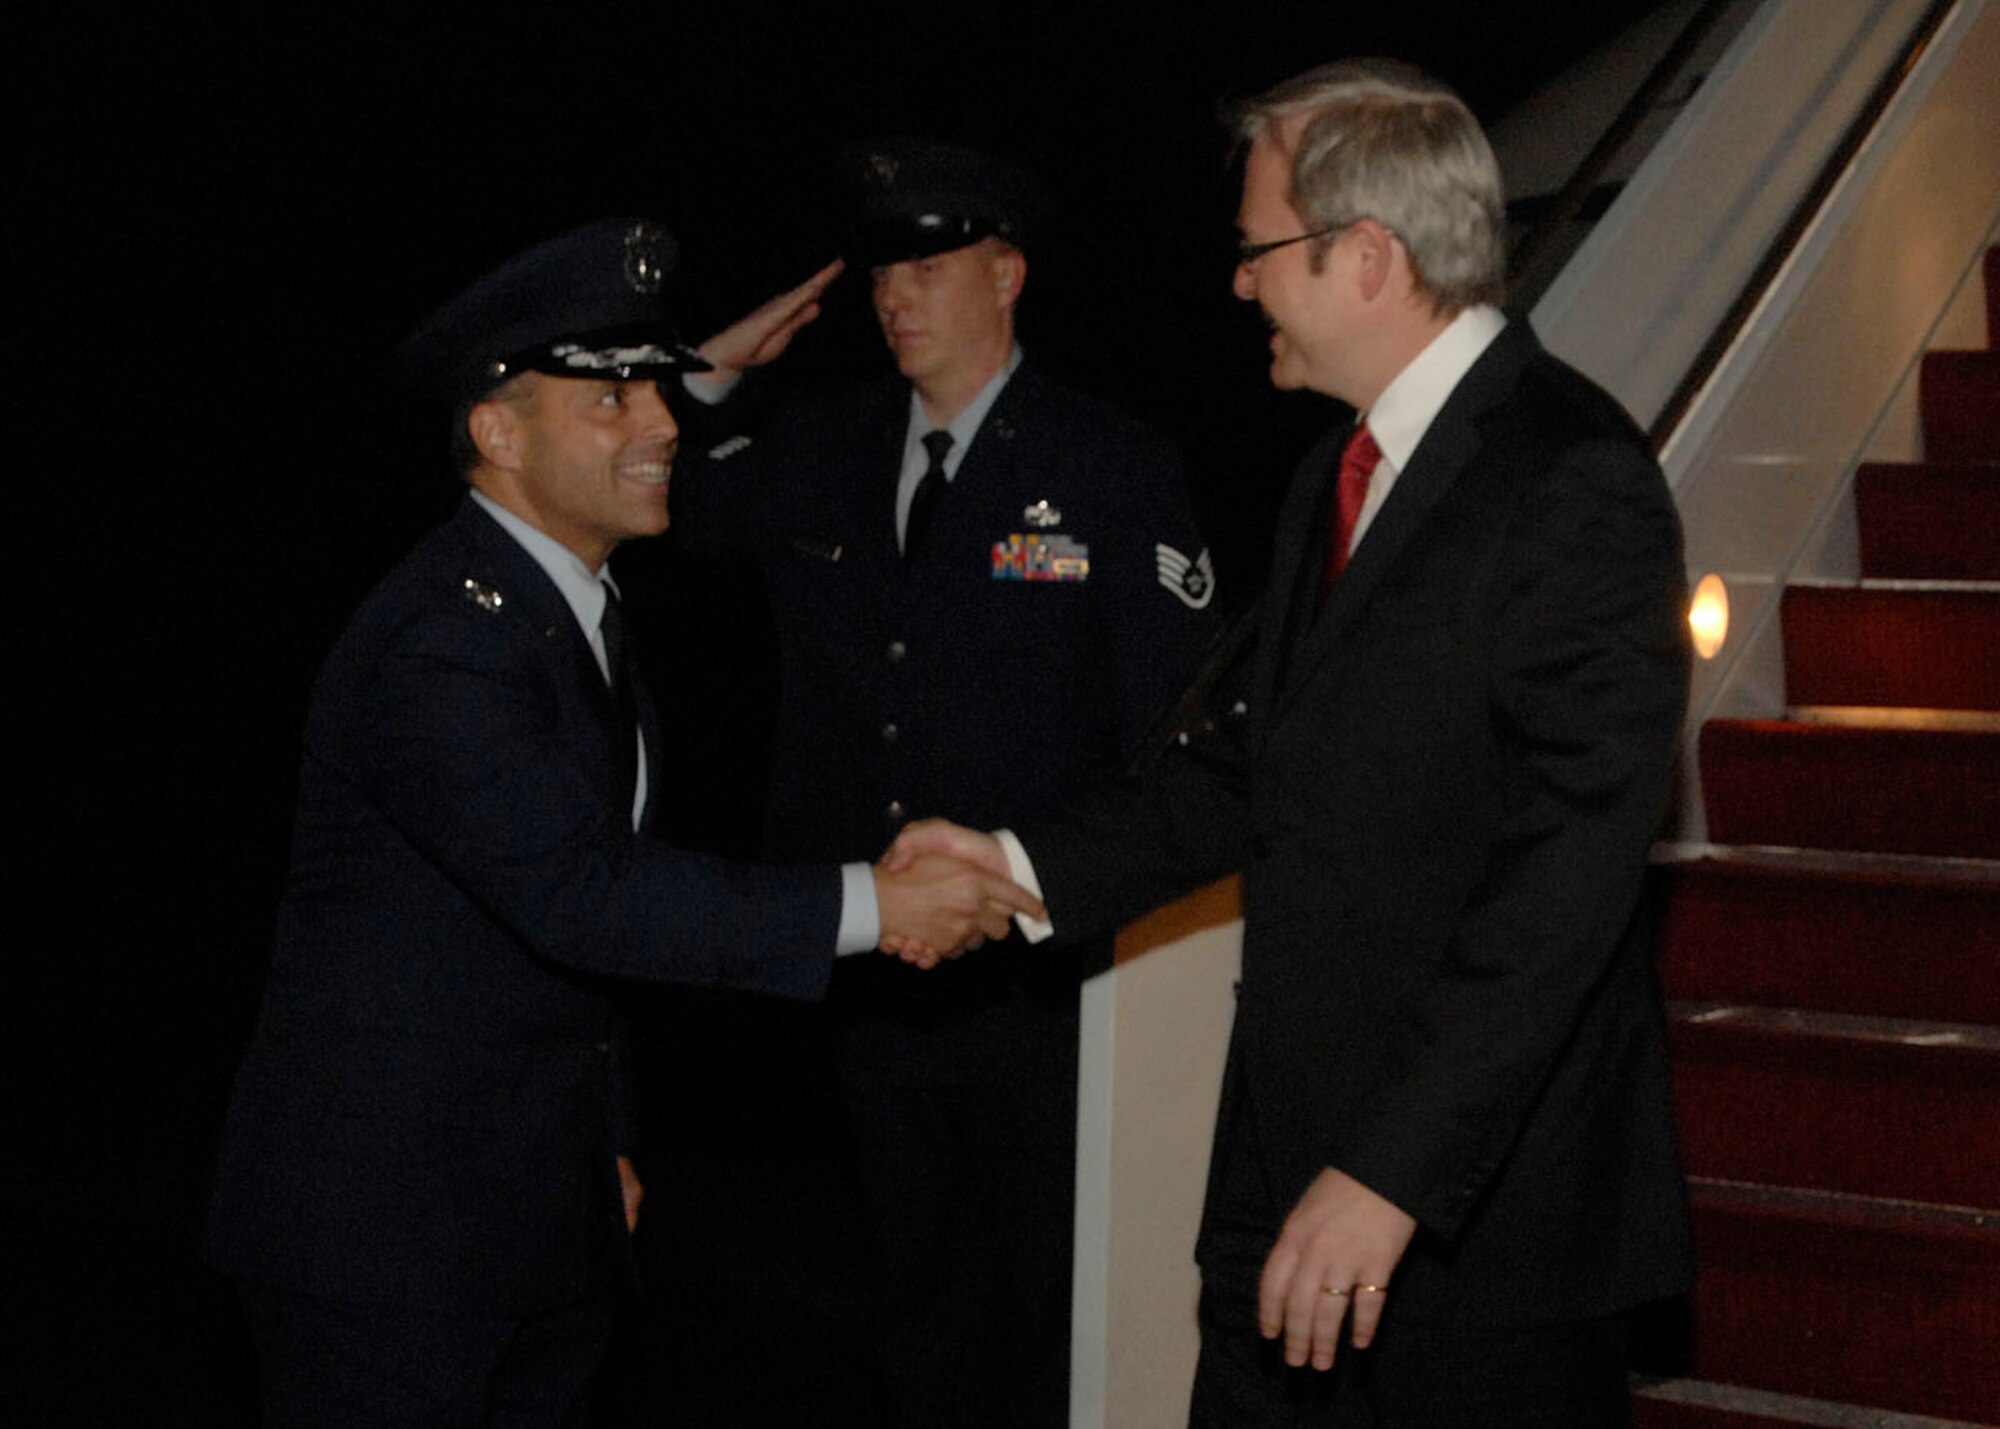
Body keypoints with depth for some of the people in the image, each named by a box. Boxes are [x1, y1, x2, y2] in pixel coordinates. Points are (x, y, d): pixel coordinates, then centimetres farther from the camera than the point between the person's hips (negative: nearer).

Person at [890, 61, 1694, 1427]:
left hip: (1487, 1207, -8)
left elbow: (1566, 869, -22)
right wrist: (1029, 863, 15)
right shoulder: (1341, 467, 14)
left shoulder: (1577, 483, -16)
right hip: (1291, 1165, 8)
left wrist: (1393, 1172, -24)